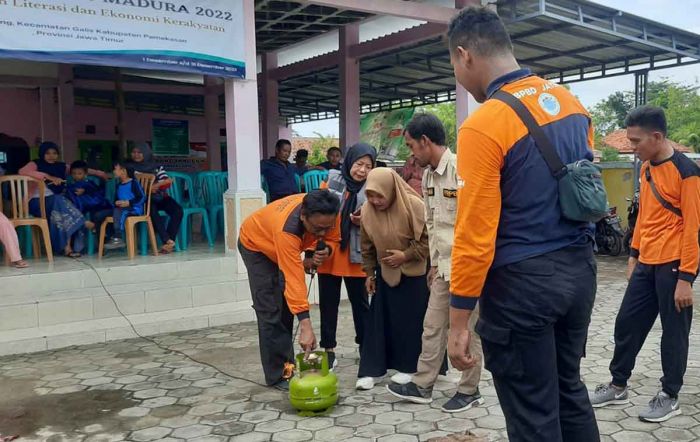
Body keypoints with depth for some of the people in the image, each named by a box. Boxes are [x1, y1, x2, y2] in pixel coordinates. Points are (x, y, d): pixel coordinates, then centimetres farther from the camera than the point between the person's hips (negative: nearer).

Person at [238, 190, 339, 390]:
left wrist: (325, 249, -32)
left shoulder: (324, 216, -28)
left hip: (281, 246, 6)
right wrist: (305, 325, -50)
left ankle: (286, 365, 18)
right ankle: (278, 375, -3)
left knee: (286, 307, 8)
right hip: (256, 244, -6)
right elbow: (293, 279, -47)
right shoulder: (286, 230, -45)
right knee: (270, 310, -11)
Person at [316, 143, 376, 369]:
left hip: (355, 257, -1)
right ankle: (328, 349, 21)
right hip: (329, 254, 1)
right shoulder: (331, 182, -1)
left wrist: (362, 221, -18)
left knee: (360, 302, 9)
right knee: (328, 303, 9)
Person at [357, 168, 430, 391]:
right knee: (379, 319, 2)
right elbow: (367, 246, 4)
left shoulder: (414, 206, -23)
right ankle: (370, 370, 6)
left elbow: (429, 239, -15)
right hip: (386, 272, 4)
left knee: (411, 320, 3)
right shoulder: (367, 210, -9)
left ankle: (408, 366, 18)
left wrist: (405, 255, -22)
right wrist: (369, 273, 7)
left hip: (415, 273, -3)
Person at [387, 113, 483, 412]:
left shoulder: (461, 169, -19)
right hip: (444, 266, 8)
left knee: (467, 330, 6)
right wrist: (434, 262, 17)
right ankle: (423, 386, 26)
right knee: (432, 327, 14)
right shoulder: (428, 175, 8)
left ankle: (469, 391, 23)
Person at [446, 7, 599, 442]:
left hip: (522, 282, -8)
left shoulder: (482, 126, -19)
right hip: (580, 269, 8)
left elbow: (475, 235, -20)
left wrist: (459, 322, -12)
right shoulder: (570, 101, 5)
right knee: (570, 388, 24)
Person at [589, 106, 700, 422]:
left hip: (673, 265, -7)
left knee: (673, 332, 6)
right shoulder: (646, 168, 10)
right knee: (627, 324, 11)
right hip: (646, 264, 7)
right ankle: (618, 387, 25)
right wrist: (634, 255, 18)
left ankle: (670, 397, 21)